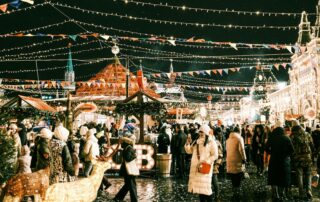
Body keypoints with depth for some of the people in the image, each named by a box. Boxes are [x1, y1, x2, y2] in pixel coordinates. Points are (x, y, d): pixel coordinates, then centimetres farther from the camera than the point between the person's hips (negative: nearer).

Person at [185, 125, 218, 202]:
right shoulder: (196, 142, 16)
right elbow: (189, 151, 17)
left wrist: (206, 162, -17)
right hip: (195, 167, 5)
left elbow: (215, 155, -6)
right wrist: (188, 143, -1)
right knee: (199, 186, 6)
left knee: (205, 187, -12)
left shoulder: (211, 142, -1)